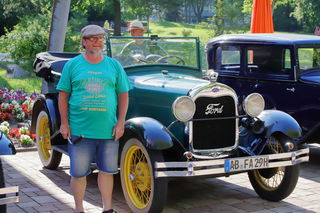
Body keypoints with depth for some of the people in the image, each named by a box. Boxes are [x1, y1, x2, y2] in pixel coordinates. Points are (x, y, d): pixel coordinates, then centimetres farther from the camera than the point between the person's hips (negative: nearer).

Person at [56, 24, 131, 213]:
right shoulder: (72, 65, 3)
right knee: (78, 172, 5)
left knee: (107, 171, 10)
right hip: (79, 130, -1)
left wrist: (120, 123, 0)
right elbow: (63, 95, 4)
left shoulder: (114, 65, 7)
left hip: (108, 130, 1)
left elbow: (123, 95, 8)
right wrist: (64, 123, -3)